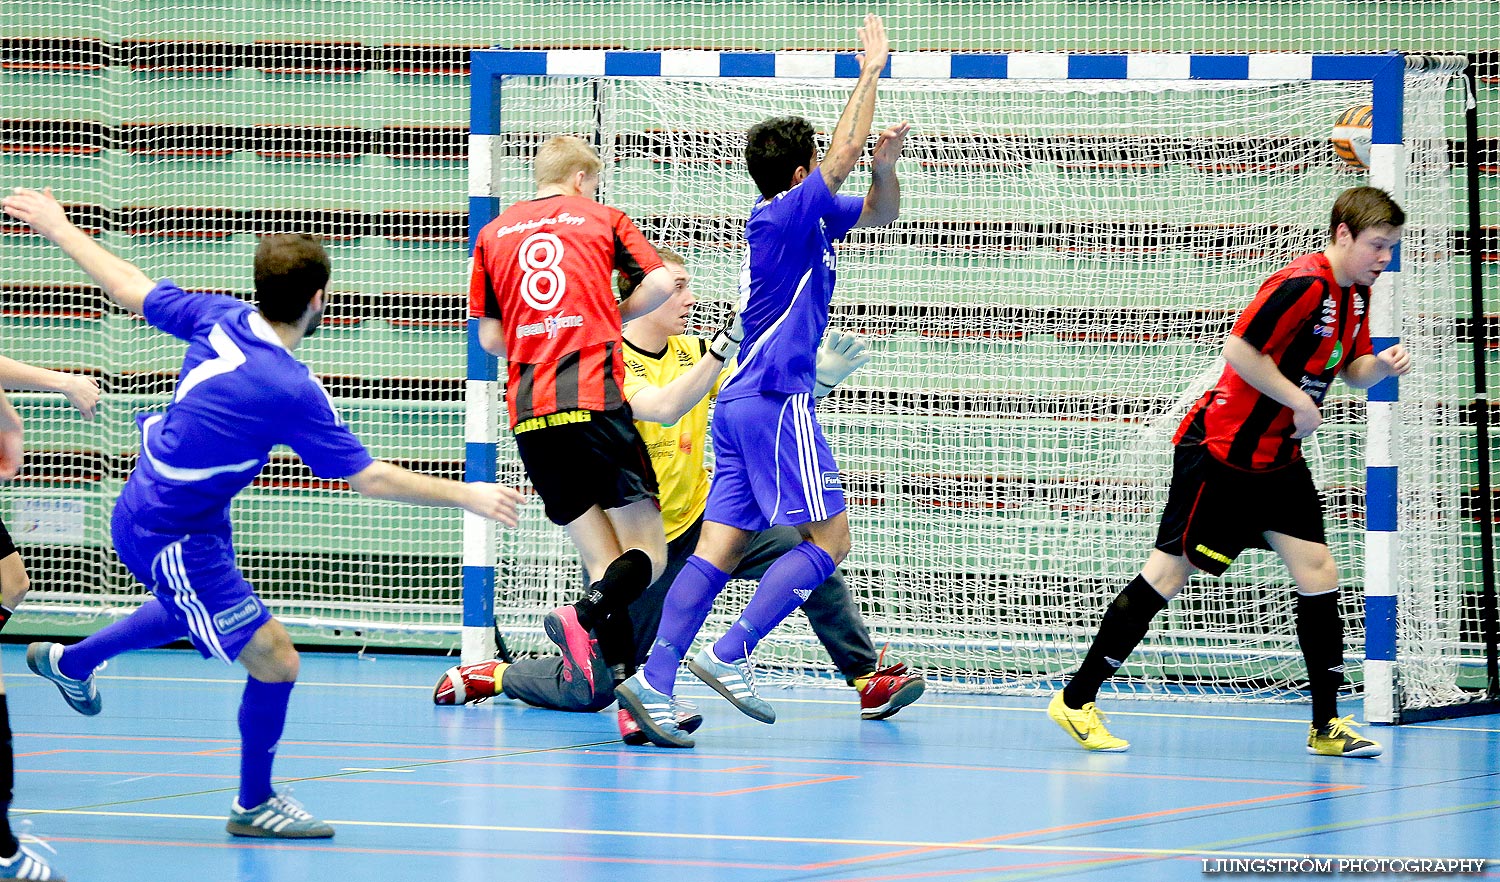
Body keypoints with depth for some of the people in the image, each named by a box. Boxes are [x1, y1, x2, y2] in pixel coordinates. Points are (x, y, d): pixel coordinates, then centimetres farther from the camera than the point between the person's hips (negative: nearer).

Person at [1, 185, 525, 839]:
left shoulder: (221, 318, -11)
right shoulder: (291, 391, -31)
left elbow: (131, 290, 3)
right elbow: (369, 479, -24)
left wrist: (57, 227, 18)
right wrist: (467, 496, -14)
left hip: (147, 503, 9)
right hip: (172, 539, -9)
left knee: (190, 609, 38)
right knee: (274, 662, -5)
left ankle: (69, 662, 59)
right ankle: (254, 805, 15)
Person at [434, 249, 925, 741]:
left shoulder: (693, 352, 2)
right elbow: (664, 407, -36)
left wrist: (820, 377, -24)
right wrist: (727, 347, -43)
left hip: (696, 520, 5)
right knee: (591, 692, -2)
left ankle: (866, 679, -8)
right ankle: (490, 674, 24)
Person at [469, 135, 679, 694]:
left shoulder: (493, 234, 19)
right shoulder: (602, 219, 12)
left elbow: (490, 338, 18)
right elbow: (660, 283, 2)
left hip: (528, 415, 4)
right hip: (594, 399, -4)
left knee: (602, 560, 5)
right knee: (646, 553, -3)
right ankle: (583, 617, -33)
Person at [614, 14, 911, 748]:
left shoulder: (812, 219, 16)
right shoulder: (781, 216, -10)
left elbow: (879, 213, 24)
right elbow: (843, 155, -15)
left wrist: (885, 163, 3)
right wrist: (871, 72, -6)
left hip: (742, 403, 9)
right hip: (775, 402, -9)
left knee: (721, 547, 0)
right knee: (828, 539, -6)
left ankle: (654, 680, -12)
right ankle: (729, 656, -15)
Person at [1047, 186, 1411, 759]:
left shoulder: (1355, 296, 8)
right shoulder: (1302, 285, -21)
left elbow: (1350, 371, 17)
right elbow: (1240, 350, -24)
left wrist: (1381, 365, -4)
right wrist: (1298, 401, -19)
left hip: (1278, 461, 9)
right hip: (1220, 451, -9)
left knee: (1318, 576, 0)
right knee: (1167, 573, -5)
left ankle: (1326, 726, 6)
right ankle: (1076, 701, 3)